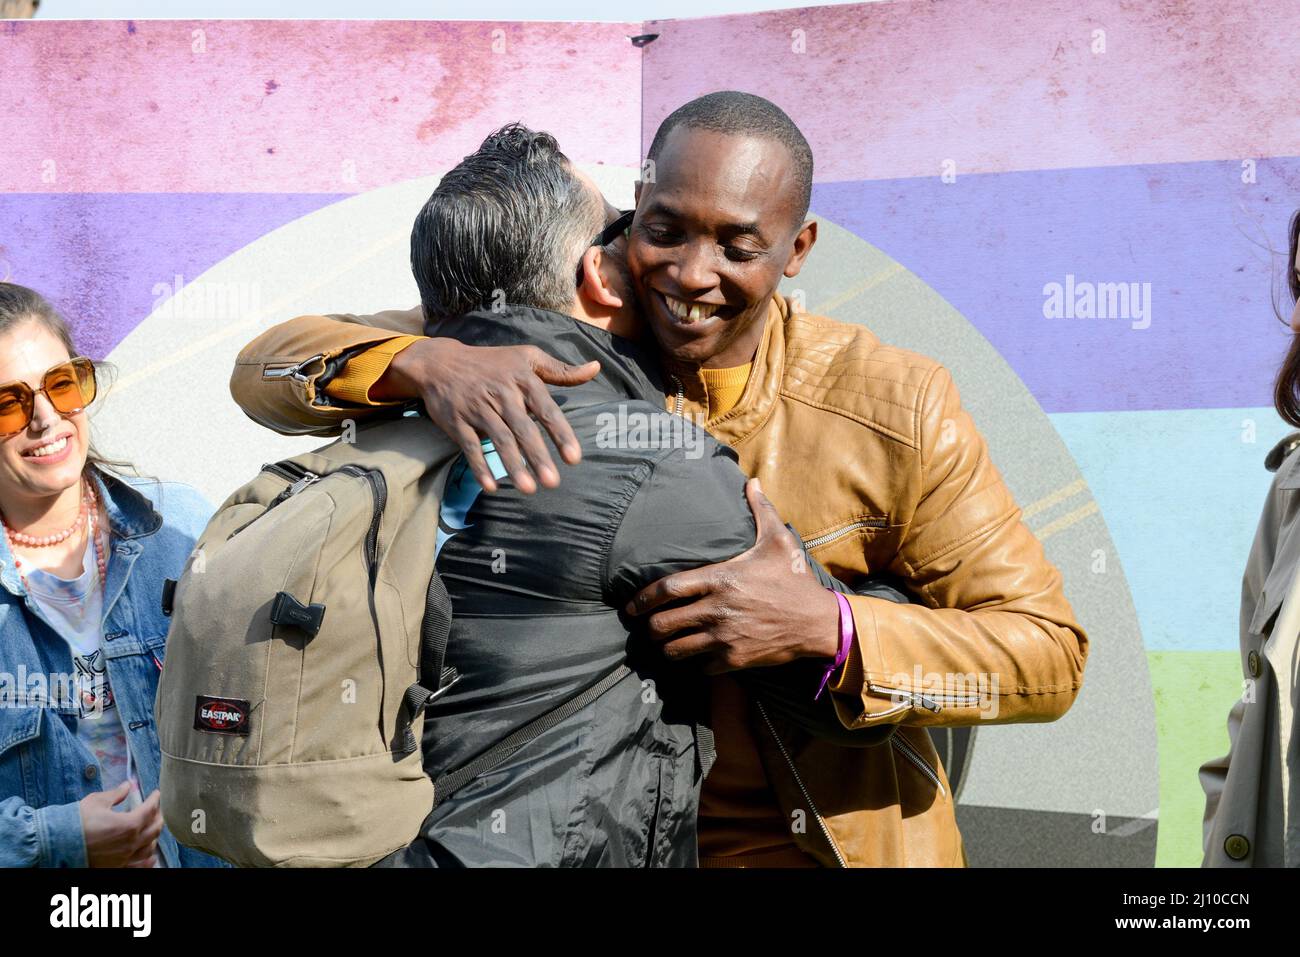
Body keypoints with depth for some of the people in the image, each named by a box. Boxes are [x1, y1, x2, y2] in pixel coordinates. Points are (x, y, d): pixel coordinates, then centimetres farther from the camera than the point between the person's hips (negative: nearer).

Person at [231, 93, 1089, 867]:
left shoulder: (894, 411, -16)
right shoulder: (562, 349, -11)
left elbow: (1048, 654, -15)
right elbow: (269, 367, -14)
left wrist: (822, 625, -31)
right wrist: (427, 361, -36)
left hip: (829, 841, -1)